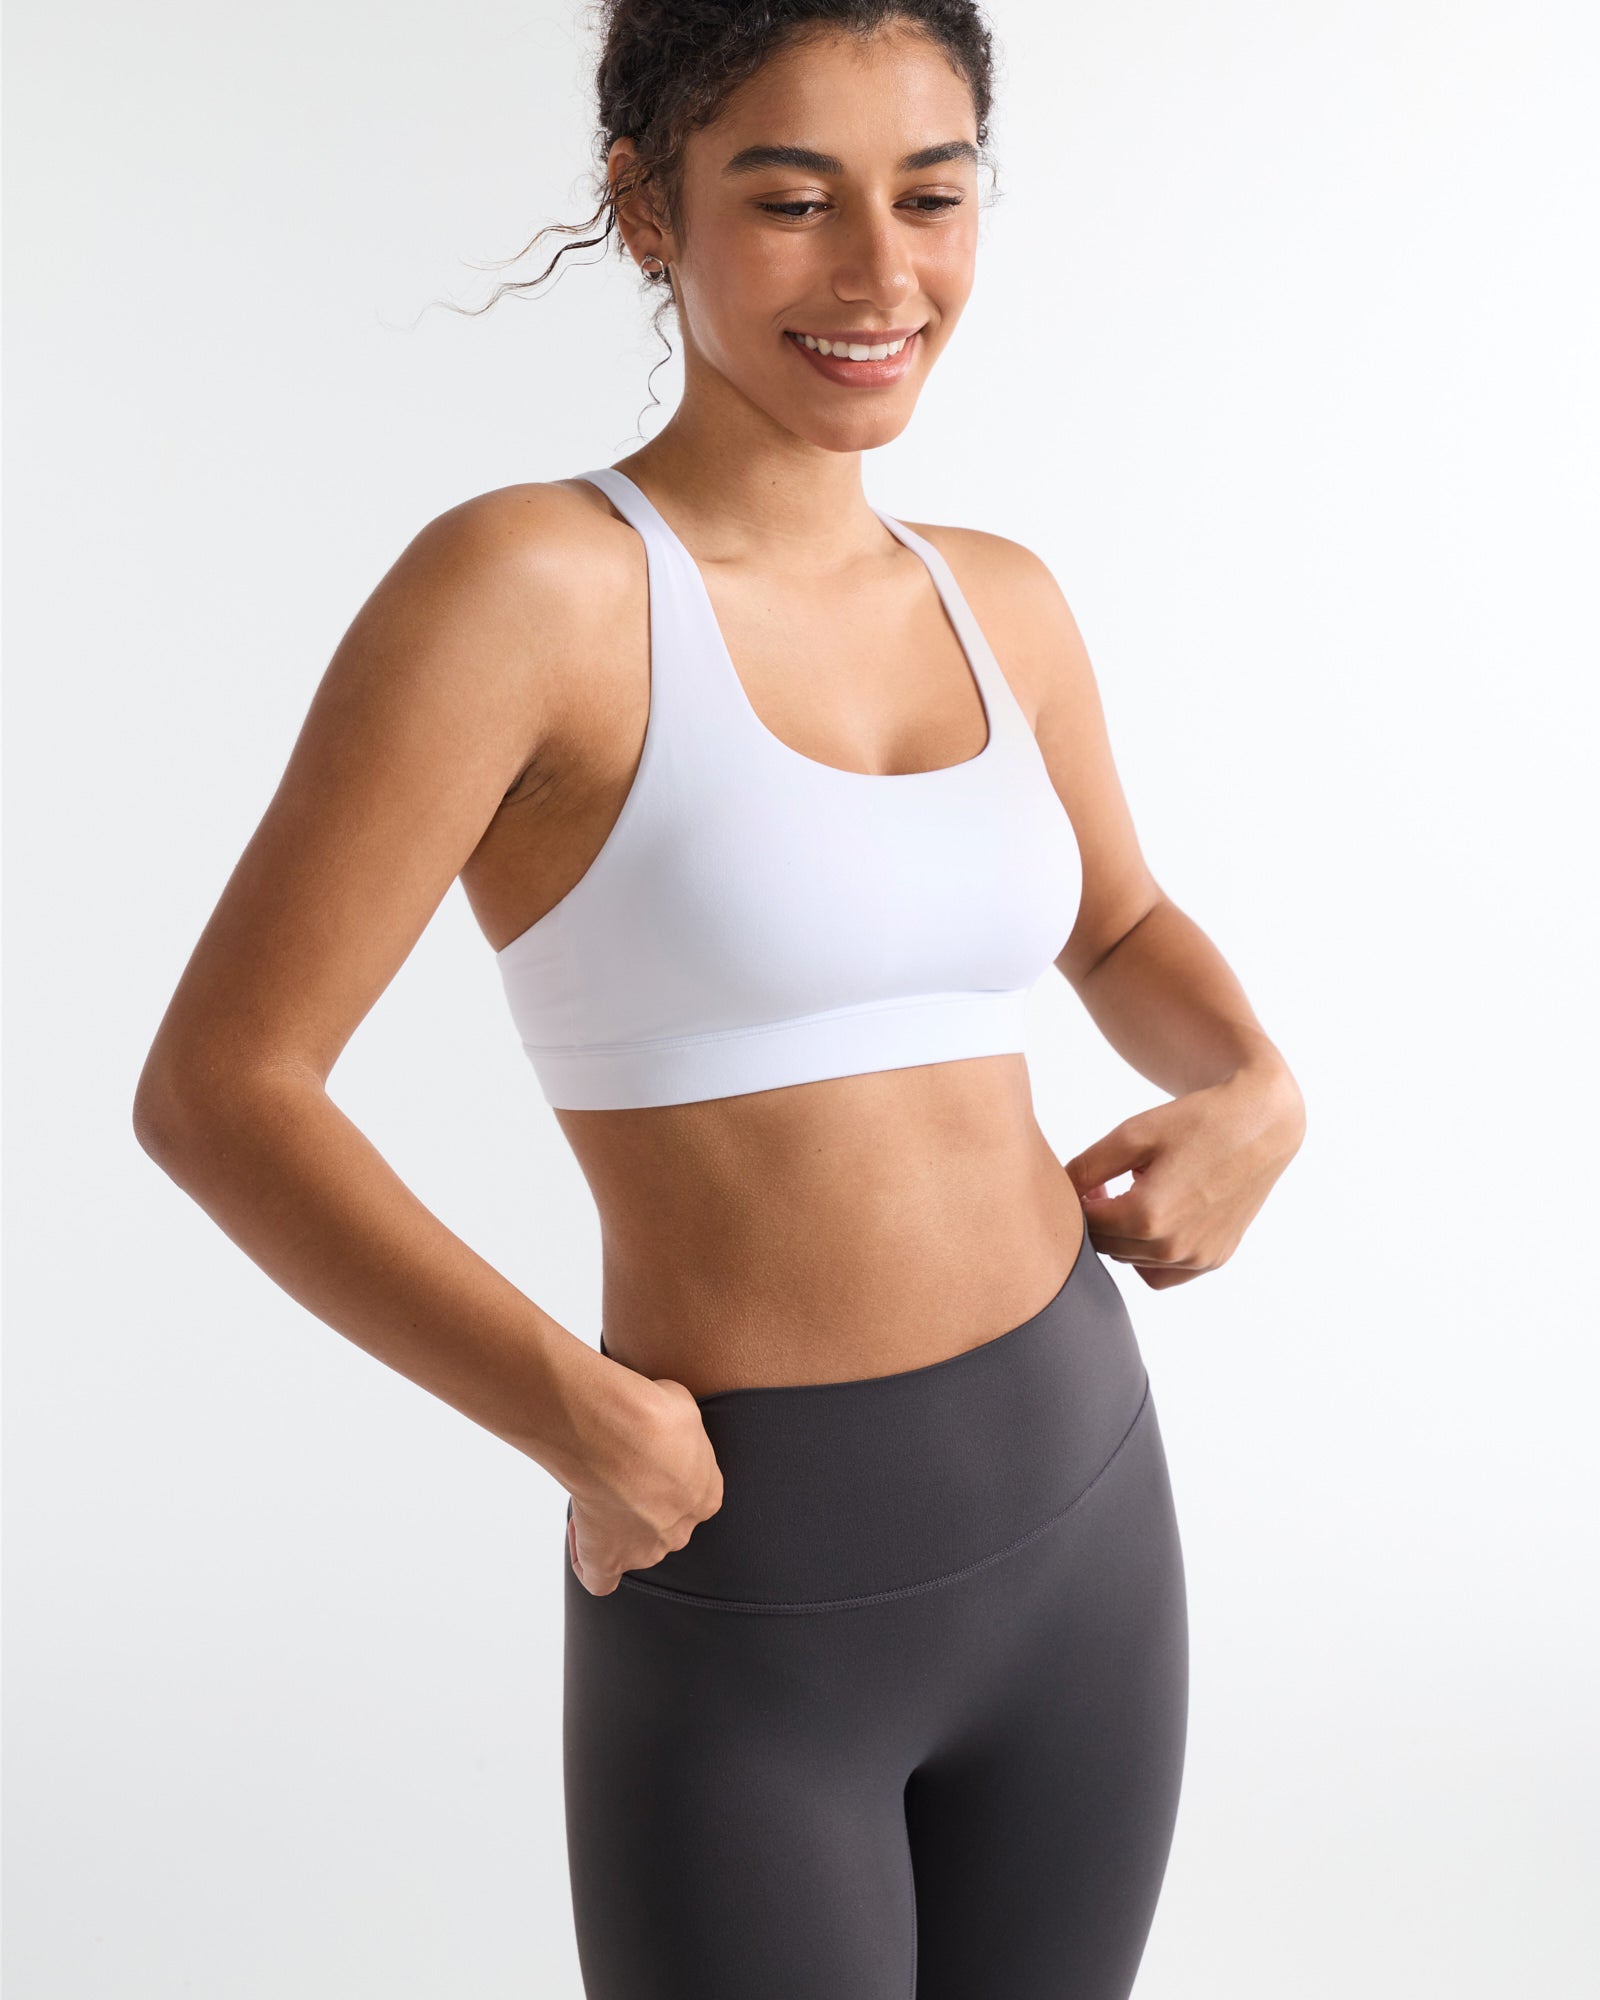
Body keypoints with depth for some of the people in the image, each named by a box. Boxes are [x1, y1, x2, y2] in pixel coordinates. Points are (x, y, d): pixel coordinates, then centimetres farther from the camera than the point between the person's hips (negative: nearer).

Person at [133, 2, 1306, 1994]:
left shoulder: (998, 602, 3)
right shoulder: (527, 583, -16)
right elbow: (215, 1088, -16)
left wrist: (1256, 1093, 1)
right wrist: (584, 1421, -20)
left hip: (1083, 1515, 6)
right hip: (741, 1599, -6)